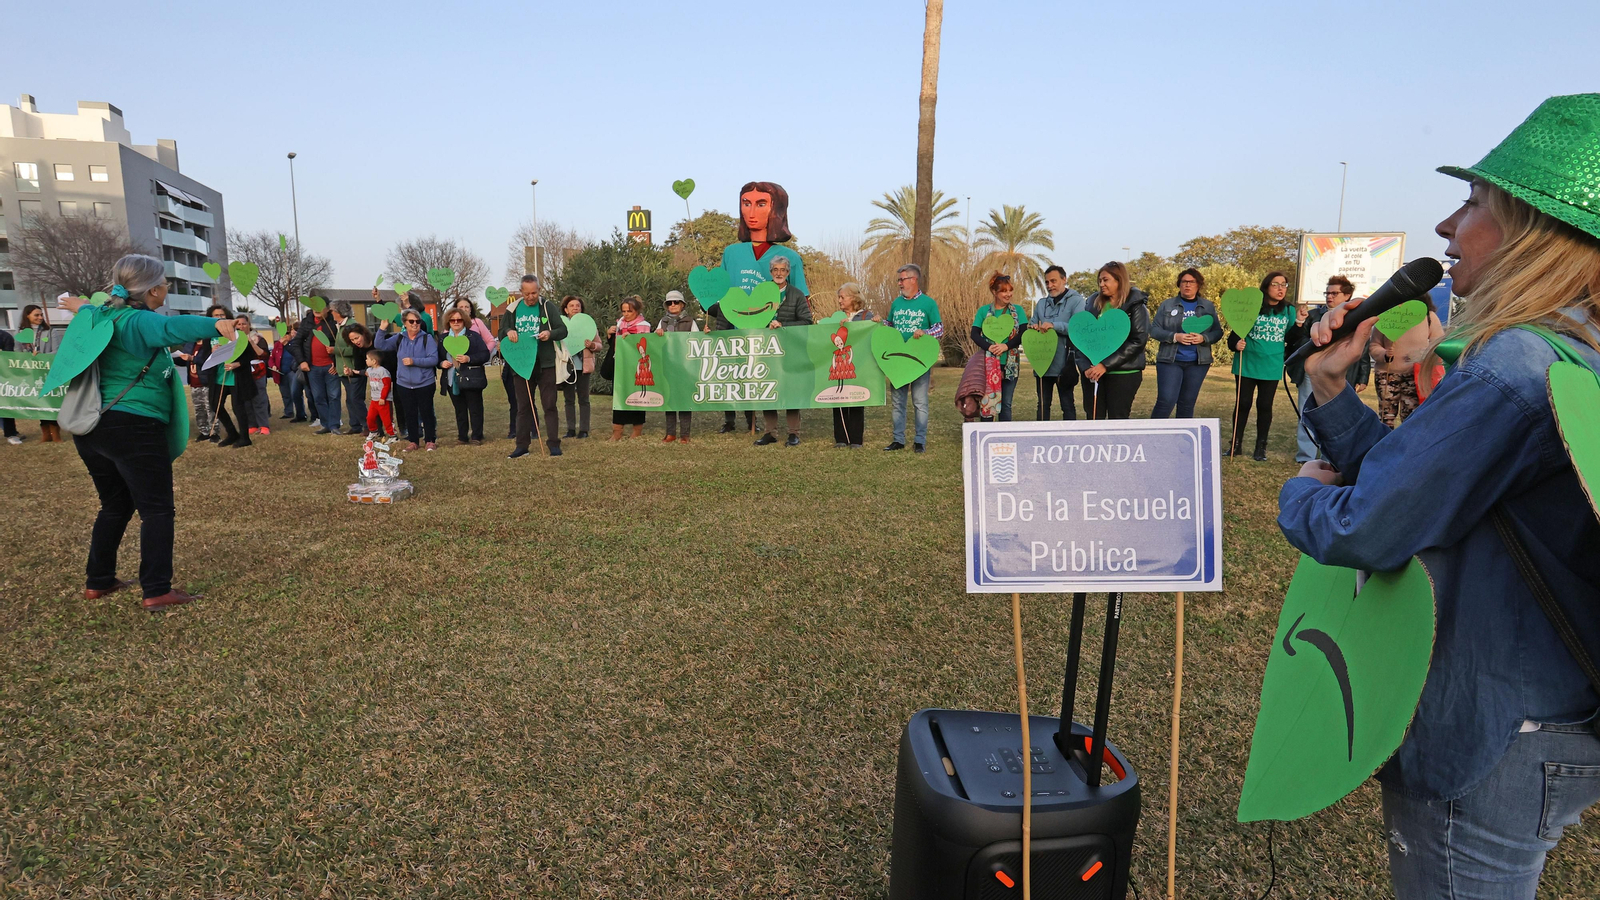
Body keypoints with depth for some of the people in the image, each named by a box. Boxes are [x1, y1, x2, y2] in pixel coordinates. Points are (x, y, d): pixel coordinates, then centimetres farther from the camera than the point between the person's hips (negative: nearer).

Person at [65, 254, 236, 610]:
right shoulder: (139, 321, -14)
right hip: (133, 428, -9)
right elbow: (171, 327, -37)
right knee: (157, 510, -4)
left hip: (91, 428, 9)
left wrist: (81, 308, 62)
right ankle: (157, 591, -6)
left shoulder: (103, 316, 13)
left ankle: (98, 581, 29)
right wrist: (214, 324, -55)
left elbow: (90, 312, 39)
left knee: (115, 505, 22)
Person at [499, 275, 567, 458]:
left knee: (549, 405, 0)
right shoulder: (512, 310, 8)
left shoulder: (548, 307, 0)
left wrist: (550, 334, -22)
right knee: (523, 407, 9)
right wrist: (508, 332, -9)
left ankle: (554, 444, 4)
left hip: (545, 364, -3)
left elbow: (563, 330, -1)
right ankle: (522, 446, 16)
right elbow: (501, 333, 14)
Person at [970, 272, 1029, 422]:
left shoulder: (1018, 310, 6)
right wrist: (989, 347, -22)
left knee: (1006, 404, 6)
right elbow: (975, 334, -4)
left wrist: (1006, 346, -20)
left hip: (1010, 364, 1)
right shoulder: (984, 310, 3)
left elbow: (1023, 334, -4)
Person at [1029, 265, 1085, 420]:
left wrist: (1054, 325, -24)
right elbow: (1032, 326, 16)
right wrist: (1033, 328, -8)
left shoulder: (1076, 300, -2)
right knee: (1043, 404, 12)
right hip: (1042, 363, 5)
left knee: (1067, 404, 4)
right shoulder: (1041, 303, 15)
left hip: (1064, 365, -5)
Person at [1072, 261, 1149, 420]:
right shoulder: (1092, 302, 10)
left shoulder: (1136, 305, -2)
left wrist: (1106, 365, -17)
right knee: (1094, 420, 4)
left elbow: (1138, 340, -11)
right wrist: (1085, 366, -8)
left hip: (1123, 373, -4)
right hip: (1093, 372, 4)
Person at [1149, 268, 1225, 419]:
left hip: (1198, 363, 2)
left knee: (1187, 404, 7)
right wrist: (1174, 337, -17)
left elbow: (1217, 332, 7)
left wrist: (1203, 338, -15)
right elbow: (1154, 329, -1)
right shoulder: (1167, 305, 3)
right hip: (1170, 361, -2)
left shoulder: (1208, 306, 9)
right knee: (1166, 402, -11)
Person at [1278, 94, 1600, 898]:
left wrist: (1301, 492, -6)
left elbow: (1363, 531, -27)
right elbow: (1406, 479, 10)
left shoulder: (1517, 367, -25)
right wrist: (1331, 386, 0)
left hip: (1487, 750, -9)